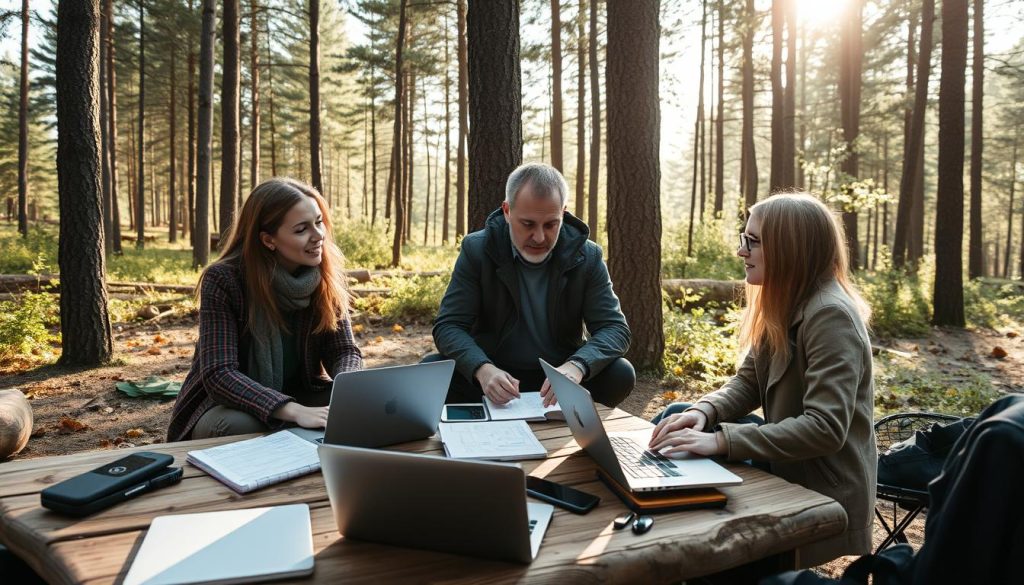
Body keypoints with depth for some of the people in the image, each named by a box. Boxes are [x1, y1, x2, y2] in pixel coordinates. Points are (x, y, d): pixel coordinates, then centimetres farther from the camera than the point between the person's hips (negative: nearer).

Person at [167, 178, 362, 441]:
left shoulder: (326, 277, -9)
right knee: (240, 427, -36)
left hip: (299, 395, 3)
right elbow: (219, 374, -27)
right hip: (226, 404, -3)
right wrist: (294, 411, -42)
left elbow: (345, 350, -8)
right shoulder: (222, 280, -20)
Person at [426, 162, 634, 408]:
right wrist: (483, 369, -34)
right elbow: (448, 326, -11)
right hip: (493, 377, 0)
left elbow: (616, 328, -10)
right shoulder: (476, 249, -7)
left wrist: (577, 365, -33)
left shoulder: (587, 257, -5)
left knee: (620, 374, -25)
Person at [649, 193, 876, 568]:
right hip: (789, 468, 9)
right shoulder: (784, 304, 5)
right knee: (674, 419, 3)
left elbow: (825, 428, -30)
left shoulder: (830, 315, -24)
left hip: (823, 494, -8)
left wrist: (722, 440, -33)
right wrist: (704, 412, -13)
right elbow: (748, 383, 7)